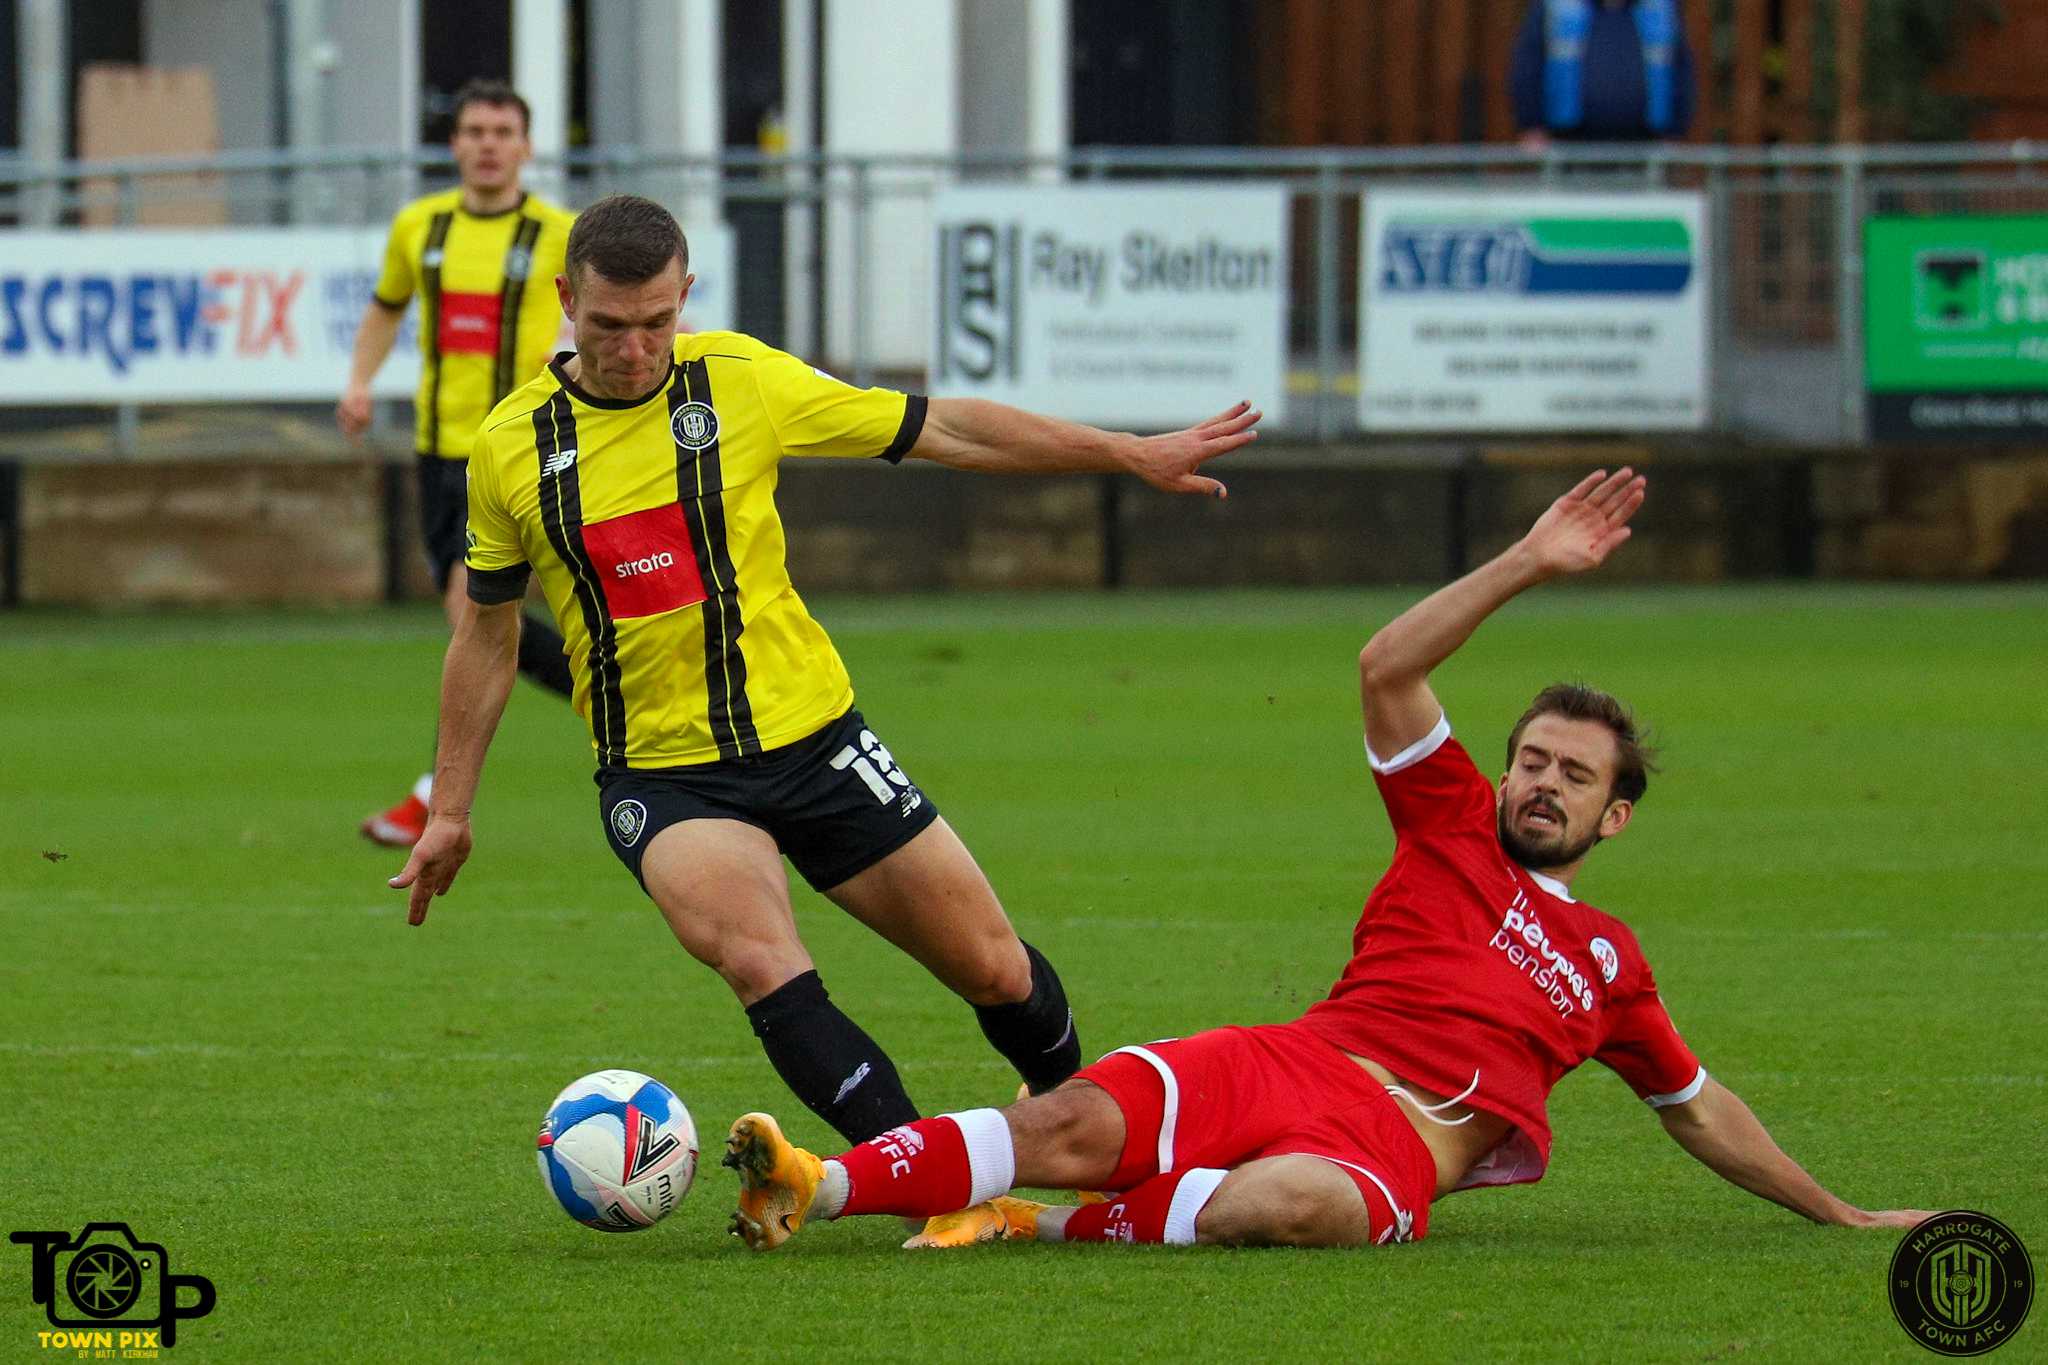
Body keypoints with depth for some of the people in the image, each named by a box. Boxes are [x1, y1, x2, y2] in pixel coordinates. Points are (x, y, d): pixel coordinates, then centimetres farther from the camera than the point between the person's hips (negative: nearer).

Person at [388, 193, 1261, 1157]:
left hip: (811, 740, 1)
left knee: (997, 972, 4)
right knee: (761, 963, -30)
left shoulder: (741, 382, -6)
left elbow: (946, 432, 1)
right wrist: (449, 809, 13)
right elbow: (486, 631, 11)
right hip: (661, 776, -1)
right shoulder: (509, 447, -4)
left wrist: (1135, 455, 0)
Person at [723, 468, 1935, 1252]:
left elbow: (1698, 1106, 39)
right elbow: (1386, 670, 10)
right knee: (1076, 1123, -30)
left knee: (1297, 1205, -41)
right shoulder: (1453, 828, 24)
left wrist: (1839, 1215, 40)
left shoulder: (1610, 962, 28)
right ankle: (818, 1187, -42)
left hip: (1399, 1145, -1)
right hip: (1297, 1062, 1)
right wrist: (1528, 566, 5)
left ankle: (1035, 1225, -33)